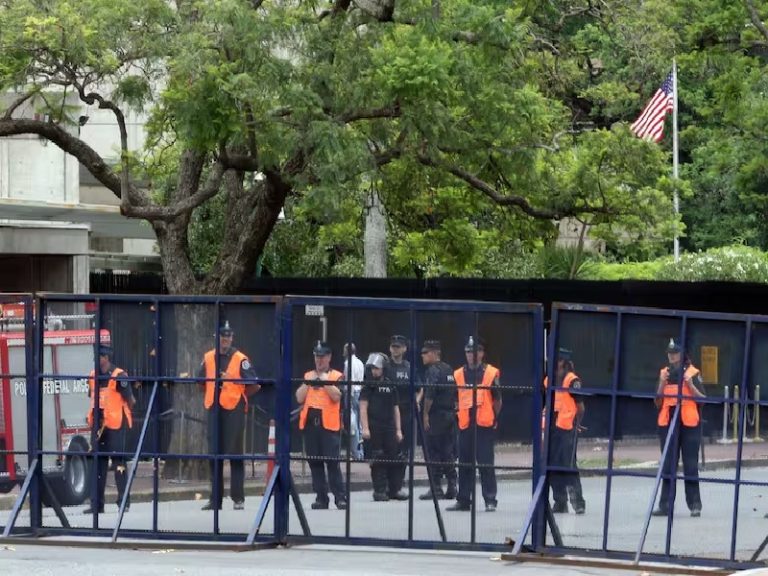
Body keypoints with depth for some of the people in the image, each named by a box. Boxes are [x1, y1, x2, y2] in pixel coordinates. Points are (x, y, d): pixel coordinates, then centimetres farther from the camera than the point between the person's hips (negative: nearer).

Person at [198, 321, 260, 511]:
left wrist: (239, 395, -1)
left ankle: (238, 498, 3)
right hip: (214, 410, 5)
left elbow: (254, 385, -6)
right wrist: (213, 395, 11)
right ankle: (215, 499, 12)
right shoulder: (208, 358, 9)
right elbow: (201, 381, 21)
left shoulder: (240, 359, -6)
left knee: (235, 454, -2)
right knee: (214, 454, 6)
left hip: (234, 410, -5)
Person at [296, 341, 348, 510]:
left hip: (329, 423, -4)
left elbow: (336, 396, -10)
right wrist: (308, 382, -2)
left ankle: (340, 497, -6)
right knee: (315, 462, 4)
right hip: (310, 421, 4)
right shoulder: (307, 376, 16)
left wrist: (325, 380, -10)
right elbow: (299, 398, 6)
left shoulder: (336, 376, 5)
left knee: (332, 461, -9)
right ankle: (321, 498, 8)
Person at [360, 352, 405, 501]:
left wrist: (398, 430, 11)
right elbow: (363, 407, -5)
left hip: (389, 428, 4)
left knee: (393, 459, 3)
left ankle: (394, 490, 9)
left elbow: (395, 409, 15)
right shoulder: (368, 386, 0)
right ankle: (379, 491, 2)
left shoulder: (391, 386, 11)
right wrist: (365, 428, -14)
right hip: (374, 428, -4)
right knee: (377, 461, -3)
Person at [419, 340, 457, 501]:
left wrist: (425, 414, -14)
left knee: (433, 453, -4)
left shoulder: (432, 371, -10)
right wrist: (453, 410, 17)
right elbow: (455, 393, 15)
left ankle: (436, 488, -6)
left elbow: (429, 395, -19)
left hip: (436, 415, -8)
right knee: (448, 453, 10)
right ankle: (451, 487, 9)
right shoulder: (449, 370, 14)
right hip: (450, 415, 8)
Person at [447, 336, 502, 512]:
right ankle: (463, 500, 14)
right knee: (465, 464, 8)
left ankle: (490, 500, -1)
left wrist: (493, 418, 3)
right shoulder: (458, 374, 9)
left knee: (486, 463, -4)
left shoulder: (491, 373, -1)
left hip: (484, 425, -4)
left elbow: (497, 400, 4)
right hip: (465, 425, 4)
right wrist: (459, 413, 9)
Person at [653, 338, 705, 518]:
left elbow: (702, 399, -2)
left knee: (690, 465, -4)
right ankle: (665, 505, 7)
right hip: (667, 423, 4)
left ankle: (695, 505, -1)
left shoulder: (693, 373, 1)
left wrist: (690, 383, -14)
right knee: (668, 466, 5)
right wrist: (662, 383, -5)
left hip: (689, 424, -4)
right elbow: (658, 402, 9)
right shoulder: (664, 373, 11)